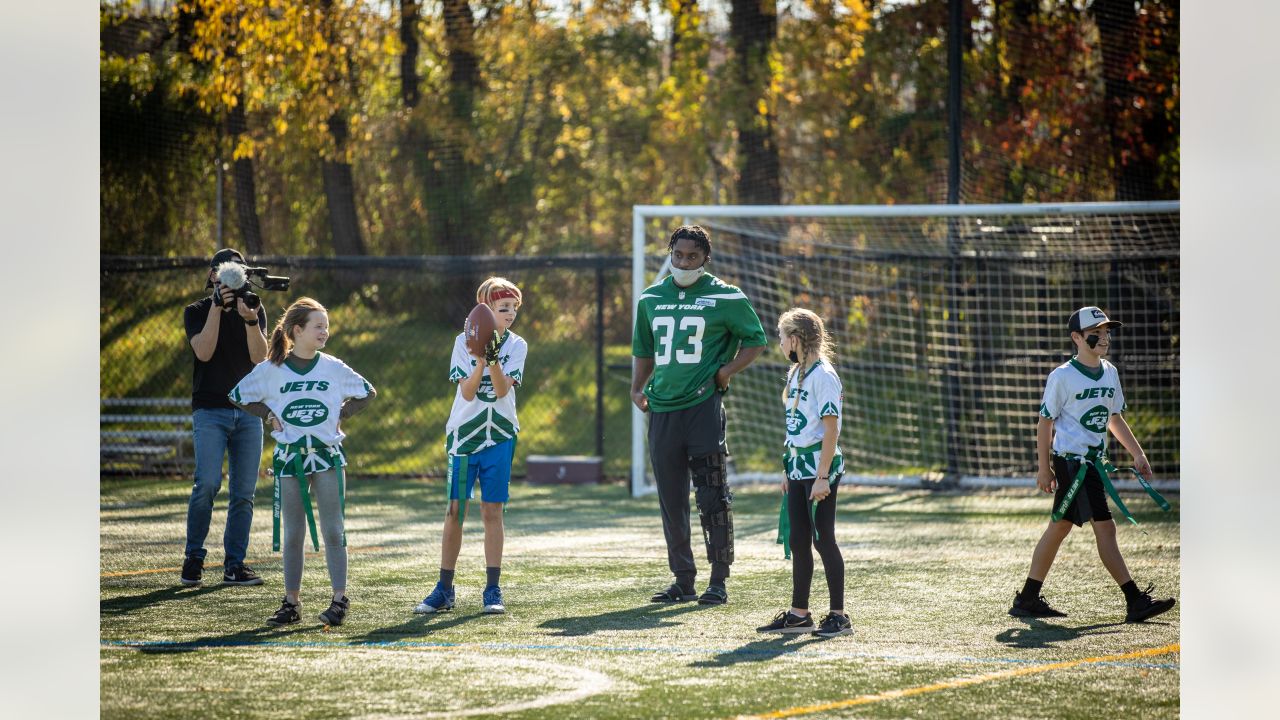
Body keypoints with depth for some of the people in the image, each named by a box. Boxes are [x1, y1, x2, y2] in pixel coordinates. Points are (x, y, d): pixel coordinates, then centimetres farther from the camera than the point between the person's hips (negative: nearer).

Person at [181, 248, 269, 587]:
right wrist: (217, 307, -17)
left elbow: (259, 356, -4)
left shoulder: (255, 311, 10)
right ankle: (193, 557, -4)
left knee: (244, 492, -1)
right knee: (208, 483, -17)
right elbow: (204, 352, -13)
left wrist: (249, 318, -20)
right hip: (210, 410, -3)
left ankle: (235, 565, 3)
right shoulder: (197, 312, 5)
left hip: (248, 411, 3)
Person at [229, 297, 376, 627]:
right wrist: (269, 416, 1)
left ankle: (340, 599, 0)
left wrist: (340, 415, 4)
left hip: (327, 456, 0)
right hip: (289, 458, 0)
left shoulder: (334, 368, 1)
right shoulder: (271, 370, -2)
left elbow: (366, 392, 14)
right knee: (293, 533, 6)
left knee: (332, 530, -3)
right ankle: (292, 602, 11)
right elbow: (238, 395, 9)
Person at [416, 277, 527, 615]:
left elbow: (502, 389, -11)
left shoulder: (516, 345, 1)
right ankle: (444, 590, 8)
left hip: (499, 435, 0)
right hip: (464, 433, 0)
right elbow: (467, 392, -9)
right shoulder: (464, 342, -1)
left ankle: (492, 590, 5)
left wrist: (493, 360, -27)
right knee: (455, 510, 1)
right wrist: (481, 362, -25)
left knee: (492, 511, 0)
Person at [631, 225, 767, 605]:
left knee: (713, 498, -4)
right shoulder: (651, 299, 14)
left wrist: (726, 372, -8)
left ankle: (719, 580, 1)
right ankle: (683, 580, 14)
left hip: (704, 406, -5)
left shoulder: (725, 298, 0)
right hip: (662, 408, 5)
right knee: (670, 500, 7)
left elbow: (756, 340, 6)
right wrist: (637, 389, 10)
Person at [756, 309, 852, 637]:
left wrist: (822, 477, -21)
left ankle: (839, 615, 2)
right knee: (798, 542, 10)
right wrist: (788, 471, 18)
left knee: (823, 540, -4)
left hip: (821, 467, -8)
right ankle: (799, 614, 17)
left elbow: (831, 429, -17)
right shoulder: (794, 374, 13)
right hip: (797, 469, 8)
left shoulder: (823, 376, -14)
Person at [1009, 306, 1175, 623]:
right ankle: (1136, 602, -13)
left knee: (1059, 527, 12)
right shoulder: (1062, 376, -10)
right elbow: (1045, 422, -5)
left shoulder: (1110, 373, 11)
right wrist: (1043, 467, -7)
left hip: (1094, 461, 8)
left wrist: (1137, 454, 14)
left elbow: (1114, 418, 21)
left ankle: (1028, 600, 19)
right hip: (1072, 460, -8)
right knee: (1105, 528, -12)